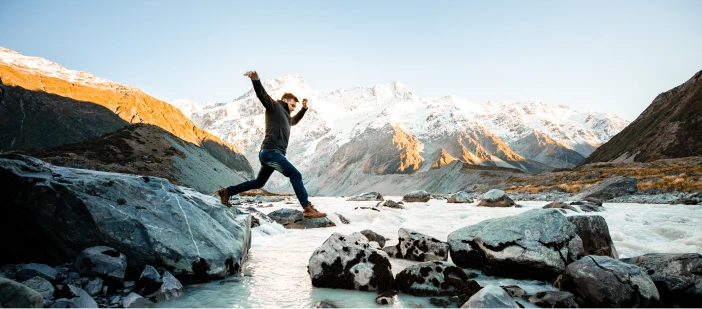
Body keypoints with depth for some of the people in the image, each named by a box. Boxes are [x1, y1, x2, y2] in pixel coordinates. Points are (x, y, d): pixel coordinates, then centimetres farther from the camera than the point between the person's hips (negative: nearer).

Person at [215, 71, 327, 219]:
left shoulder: (285, 116, 28)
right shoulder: (274, 106, 3)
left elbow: (294, 121, 50)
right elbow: (262, 94, -15)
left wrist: (304, 108, 40)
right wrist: (255, 80, -32)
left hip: (270, 153, 10)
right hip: (271, 152, -10)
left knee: (258, 183, 20)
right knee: (296, 175, -15)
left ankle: (226, 192, 27)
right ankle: (308, 209, -19)